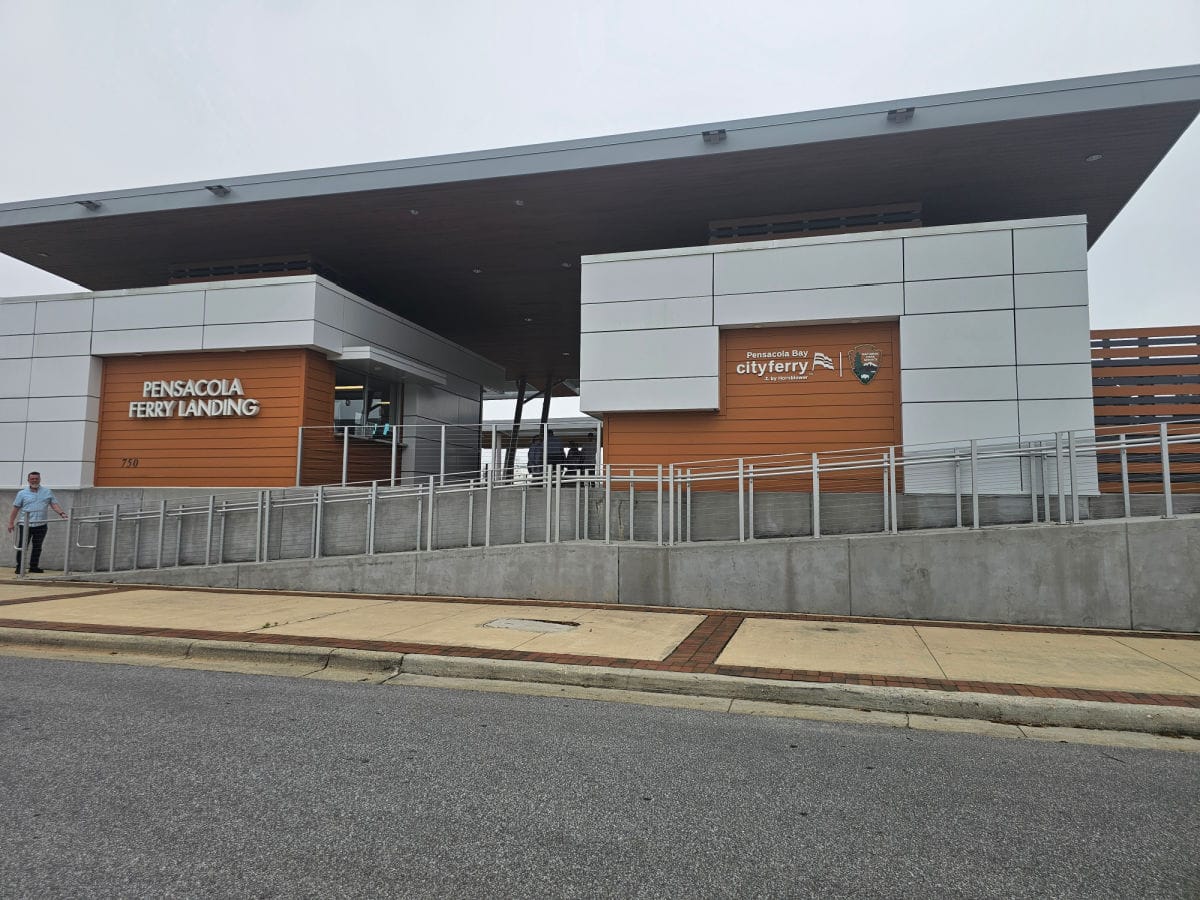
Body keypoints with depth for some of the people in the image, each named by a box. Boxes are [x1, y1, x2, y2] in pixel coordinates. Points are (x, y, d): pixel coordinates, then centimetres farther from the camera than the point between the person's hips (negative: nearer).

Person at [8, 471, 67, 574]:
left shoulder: (47, 492, 7)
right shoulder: (22, 493, 4)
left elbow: (54, 504, 3)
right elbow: (16, 508, 4)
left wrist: (61, 513, -14)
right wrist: (11, 523, 1)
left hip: (41, 525, 2)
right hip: (25, 525, -2)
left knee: (37, 547, 8)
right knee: (22, 546, 0)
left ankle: (33, 567, 18)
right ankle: (19, 567, 9)